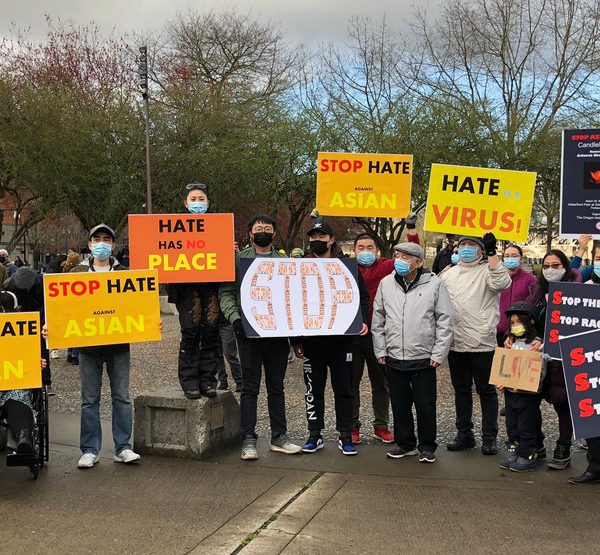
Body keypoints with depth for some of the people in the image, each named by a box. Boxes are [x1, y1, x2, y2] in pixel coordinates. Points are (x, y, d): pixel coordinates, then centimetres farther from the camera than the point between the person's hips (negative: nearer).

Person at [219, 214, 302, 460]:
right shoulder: (239, 260, 2)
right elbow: (226, 292, -2)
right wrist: (235, 318, -16)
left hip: (278, 333, 3)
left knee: (277, 387, 11)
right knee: (250, 388, 0)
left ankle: (279, 437, 20)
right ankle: (248, 440, 7)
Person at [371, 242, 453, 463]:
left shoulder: (434, 284, -5)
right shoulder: (386, 284, 4)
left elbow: (445, 321, -2)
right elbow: (378, 320, 10)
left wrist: (438, 354, -6)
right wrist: (380, 350, 6)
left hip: (424, 358, -3)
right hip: (394, 358, 3)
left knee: (425, 405, 5)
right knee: (400, 405, 12)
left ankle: (427, 447, 20)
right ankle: (405, 444, 27)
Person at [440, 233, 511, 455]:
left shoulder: (488, 270, -2)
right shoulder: (449, 274, 14)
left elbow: (501, 282, -24)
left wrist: (492, 252, -23)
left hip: (482, 343, -5)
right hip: (455, 343, 5)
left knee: (486, 390, 4)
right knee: (461, 389, 14)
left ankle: (489, 437, 13)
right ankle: (464, 435, 24)